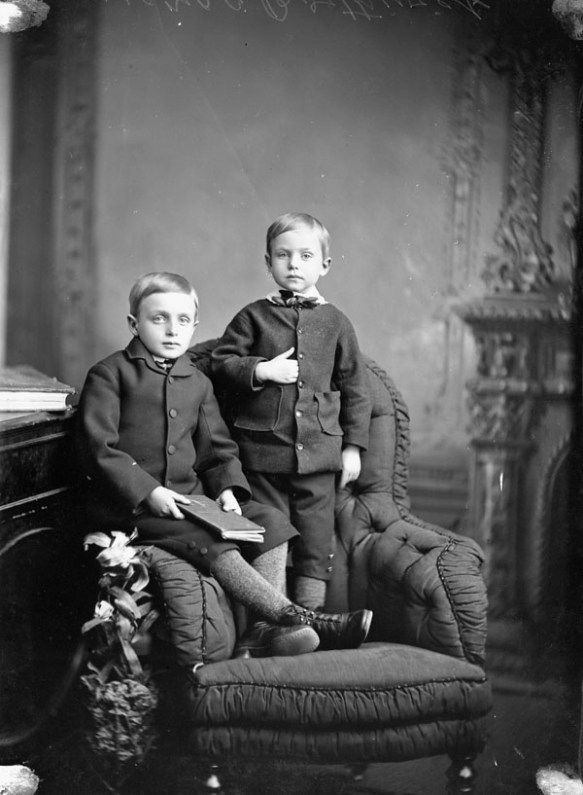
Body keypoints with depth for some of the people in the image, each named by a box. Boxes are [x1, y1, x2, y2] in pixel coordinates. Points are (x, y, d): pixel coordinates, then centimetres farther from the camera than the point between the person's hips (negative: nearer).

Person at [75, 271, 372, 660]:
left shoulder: (198, 382, 17)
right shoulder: (110, 374, -2)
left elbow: (219, 449, 18)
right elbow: (98, 448, -10)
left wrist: (227, 488, -4)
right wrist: (149, 492, -21)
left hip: (190, 497, 7)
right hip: (130, 504, -7)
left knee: (269, 521, -11)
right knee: (209, 541, -30)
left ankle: (263, 629, -21)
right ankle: (294, 617, -29)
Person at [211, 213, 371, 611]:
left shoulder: (335, 322, 6)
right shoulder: (253, 316, 5)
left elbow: (355, 387, 9)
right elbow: (221, 363, 4)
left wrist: (353, 446, 5)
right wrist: (261, 370, -13)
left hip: (319, 448, 1)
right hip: (264, 446, -1)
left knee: (316, 533, 4)